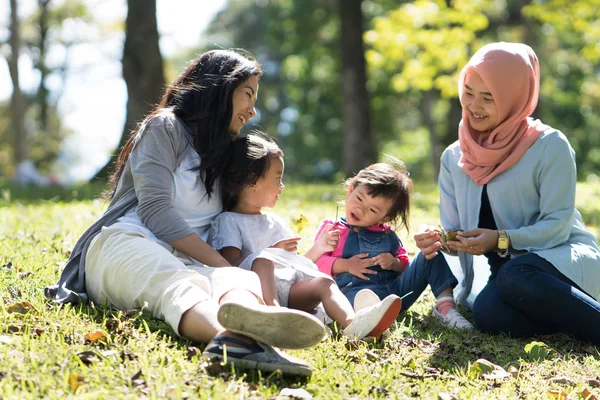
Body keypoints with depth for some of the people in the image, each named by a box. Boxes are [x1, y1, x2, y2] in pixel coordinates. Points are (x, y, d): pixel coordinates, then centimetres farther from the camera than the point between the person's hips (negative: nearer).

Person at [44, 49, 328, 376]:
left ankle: (239, 336, -72)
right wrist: (220, 263, -13)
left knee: (242, 279, -33)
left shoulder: (224, 153, 30)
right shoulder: (165, 126, 5)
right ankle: (226, 334, -79)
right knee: (180, 287, -42)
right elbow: (154, 209, -9)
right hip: (125, 243, -5)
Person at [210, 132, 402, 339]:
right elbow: (231, 264, -6)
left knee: (323, 282, -23)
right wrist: (272, 251, -11)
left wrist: (318, 248, 19)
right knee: (262, 260, -35)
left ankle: (352, 323, -54)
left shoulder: (275, 222, 33)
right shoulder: (227, 221, 11)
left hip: (291, 291, 6)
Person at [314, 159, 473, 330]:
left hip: (397, 288, 6)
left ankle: (444, 304, -17)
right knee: (361, 295, -43)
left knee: (431, 255, -3)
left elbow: (404, 263, 24)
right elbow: (317, 262, 2)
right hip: (356, 288, -6)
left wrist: (394, 263, 1)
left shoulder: (387, 234, 24)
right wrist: (345, 265, -12)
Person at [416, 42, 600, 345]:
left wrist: (501, 240, -25)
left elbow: (558, 223, -11)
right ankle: (573, 320, -16)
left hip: (566, 259, -4)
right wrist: (438, 242, -14)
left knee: (514, 277, -39)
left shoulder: (550, 146, -7)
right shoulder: (454, 157, 8)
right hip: (505, 270, 4)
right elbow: (454, 231, 10)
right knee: (486, 312, -33)